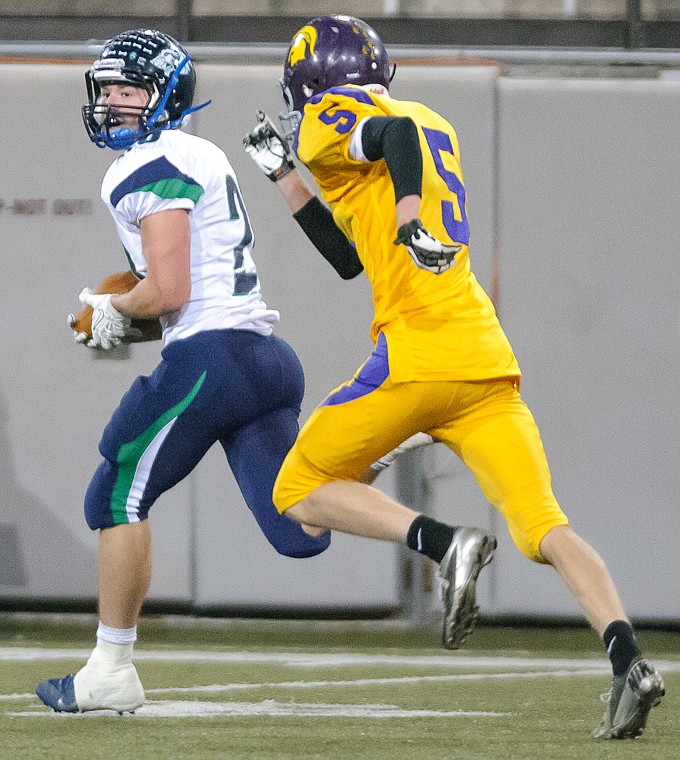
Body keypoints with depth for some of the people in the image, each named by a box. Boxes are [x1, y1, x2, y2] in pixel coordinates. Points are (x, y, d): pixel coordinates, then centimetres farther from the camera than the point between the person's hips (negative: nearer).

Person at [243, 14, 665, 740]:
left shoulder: (329, 123, 4)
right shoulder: (436, 128, 28)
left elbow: (399, 132, -20)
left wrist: (409, 220, -33)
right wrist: (283, 173, 39)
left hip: (416, 353, -7)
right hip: (487, 360, 7)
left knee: (302, 490, 10)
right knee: (546, 530, -3)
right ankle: (628, 660, -24)